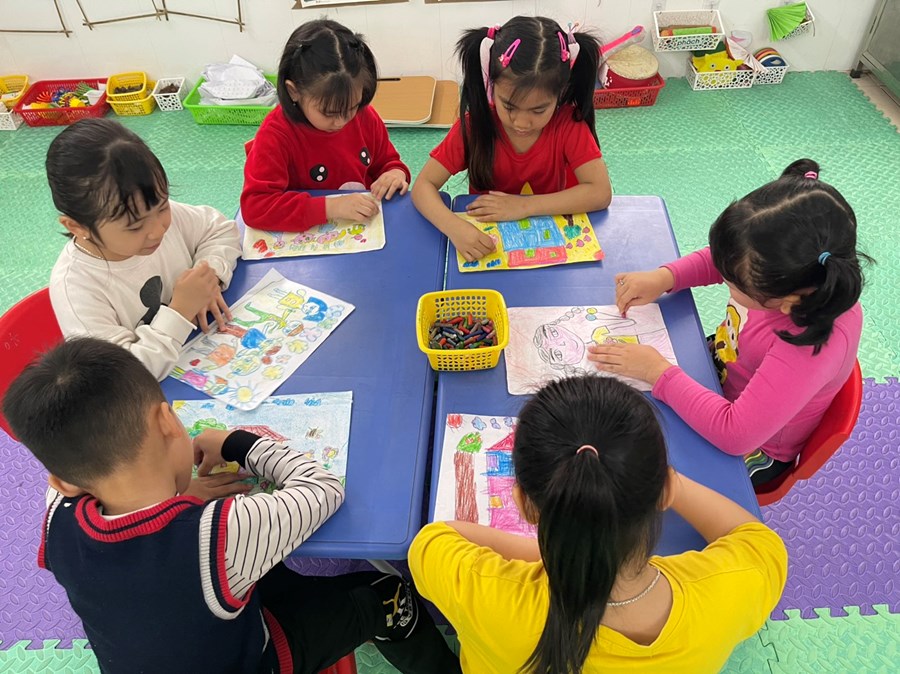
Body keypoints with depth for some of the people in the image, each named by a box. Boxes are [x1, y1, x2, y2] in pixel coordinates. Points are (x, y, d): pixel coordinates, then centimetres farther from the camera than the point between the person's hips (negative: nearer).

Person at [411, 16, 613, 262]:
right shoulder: (474, 124, -15)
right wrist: (455, 228, -36)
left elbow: (601, 192, -20)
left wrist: (524, 206, -27)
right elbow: (423, 186, -17)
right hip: (488, 238, -1)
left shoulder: (568, 123, -15)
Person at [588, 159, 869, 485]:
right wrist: (663, 277, -19)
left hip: (751, 449, -6)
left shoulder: (816, 342, -42)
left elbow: (735, 433, -41)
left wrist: (658, 372, -34)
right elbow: (717, 259, -1)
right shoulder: (787, 268, -24)